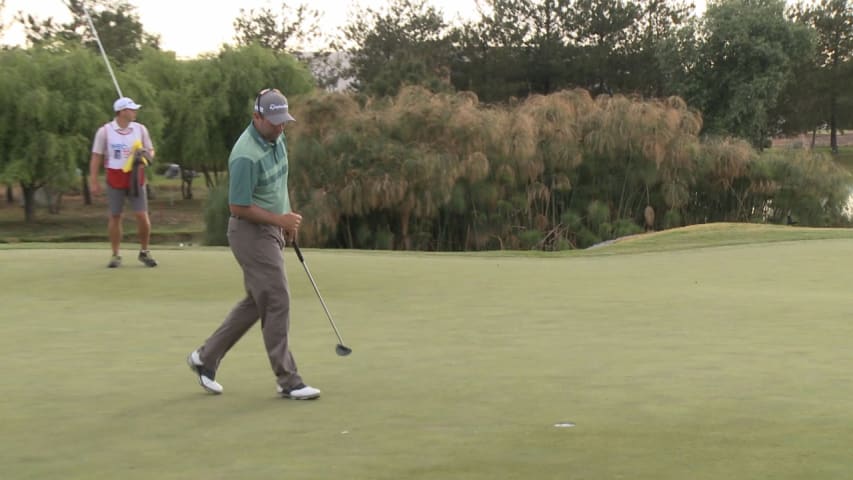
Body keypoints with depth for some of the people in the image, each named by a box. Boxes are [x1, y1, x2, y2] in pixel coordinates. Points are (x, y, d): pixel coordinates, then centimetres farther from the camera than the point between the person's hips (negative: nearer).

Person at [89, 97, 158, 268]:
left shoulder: (140, 129, 4)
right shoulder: (104, 131, -4)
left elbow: (150, 151, 12)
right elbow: (96, 157, -1)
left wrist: (146, 155, -12)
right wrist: (93, 181, -5)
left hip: (136, 178, 2)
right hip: (115, 179, -1)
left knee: (142, 215, -5)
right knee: (115, 217, 4)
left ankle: (144, 252, 12)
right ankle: (116, 255, 15)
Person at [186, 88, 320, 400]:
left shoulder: (276, 138, 4)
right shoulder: (246, 156, -25)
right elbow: (238, 208, -21)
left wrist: (287, 220, 18)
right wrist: (279, 220, -20)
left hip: (272, 231, 10)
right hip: (252, 232, -10)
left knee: (256, 303, 15)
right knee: (277, 302, -7)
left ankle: (206, 357, 25)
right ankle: (287, 381, -1)